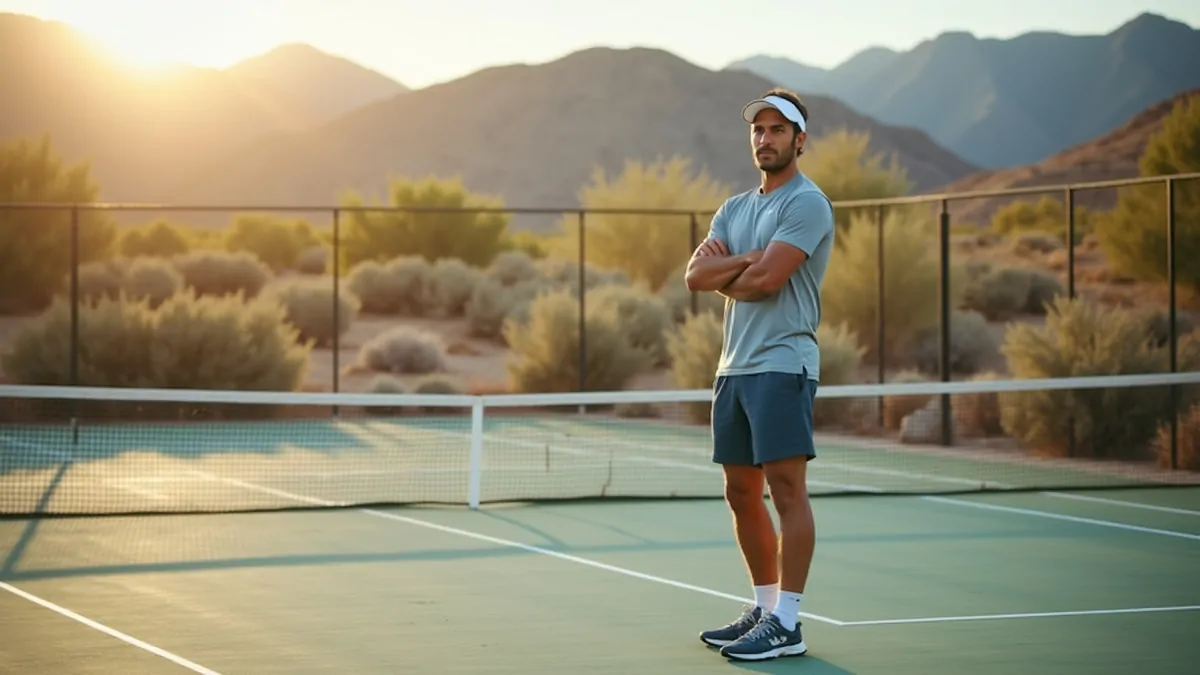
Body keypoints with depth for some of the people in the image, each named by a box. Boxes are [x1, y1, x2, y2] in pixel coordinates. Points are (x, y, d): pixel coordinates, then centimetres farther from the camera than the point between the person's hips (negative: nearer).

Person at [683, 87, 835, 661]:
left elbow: (766, 279, -18)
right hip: (734, 366, 9)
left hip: (781, 363, -9)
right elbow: (697, 275, 5)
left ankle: (787, 624, -10)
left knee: (786, 489, -9)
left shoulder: (806, 203, -7)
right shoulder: (735, 209, 18)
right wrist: (747, 260, -11)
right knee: (742, 493, 11)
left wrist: (723, 277, 1)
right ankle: (764, 607, 21)